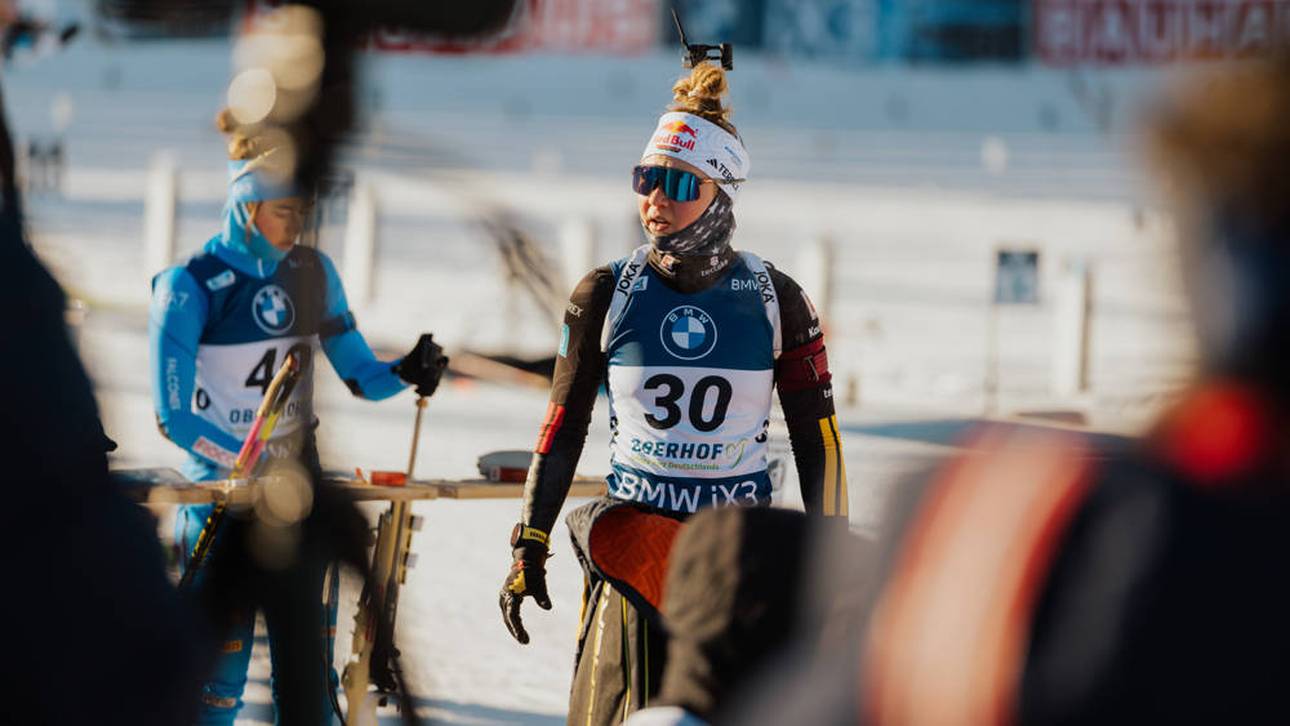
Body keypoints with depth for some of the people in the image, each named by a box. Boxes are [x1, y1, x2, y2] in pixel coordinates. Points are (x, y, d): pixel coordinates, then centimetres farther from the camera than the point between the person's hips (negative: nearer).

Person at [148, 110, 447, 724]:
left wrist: (406, 373, -13)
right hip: (220, 491, -4)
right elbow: (174, 417, -15)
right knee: (224, 654, -5)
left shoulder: (312, 274, 4)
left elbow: (359, 375, 8)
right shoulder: (191, 285, -11)